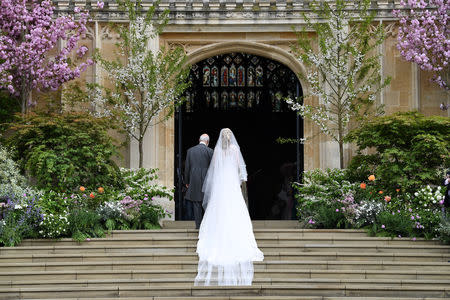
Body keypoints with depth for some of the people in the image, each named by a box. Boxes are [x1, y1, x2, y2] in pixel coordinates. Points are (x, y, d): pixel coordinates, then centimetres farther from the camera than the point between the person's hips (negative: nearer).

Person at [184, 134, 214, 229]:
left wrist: (187, 181, 13)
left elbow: (187, 167, 6)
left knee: (196, 203, 5)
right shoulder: (209, 151, -3)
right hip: (206, 180, -2)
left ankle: (198, 224, 4)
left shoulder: (190, 150, 4)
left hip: (194, 180, 2)